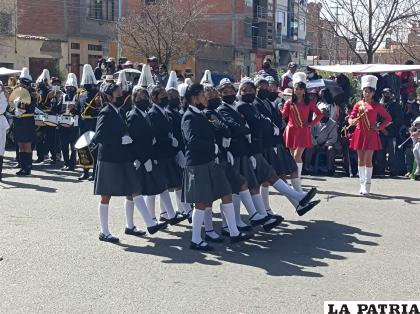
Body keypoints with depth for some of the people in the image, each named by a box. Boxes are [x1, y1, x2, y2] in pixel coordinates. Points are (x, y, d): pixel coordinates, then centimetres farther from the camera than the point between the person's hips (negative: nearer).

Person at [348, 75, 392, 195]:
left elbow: (388, 118, 5)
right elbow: (351, 117, 2)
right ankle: (362, 184, 15)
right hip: (359, 134, 3)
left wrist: (379, 128, -6)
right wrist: (352, 121, -21)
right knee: (360, 159, 6)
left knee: (368, 159, -7)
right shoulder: (358, 104, 6)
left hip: (371, 135, -3)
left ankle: (367, 185, -3)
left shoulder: (377, 105, 2)